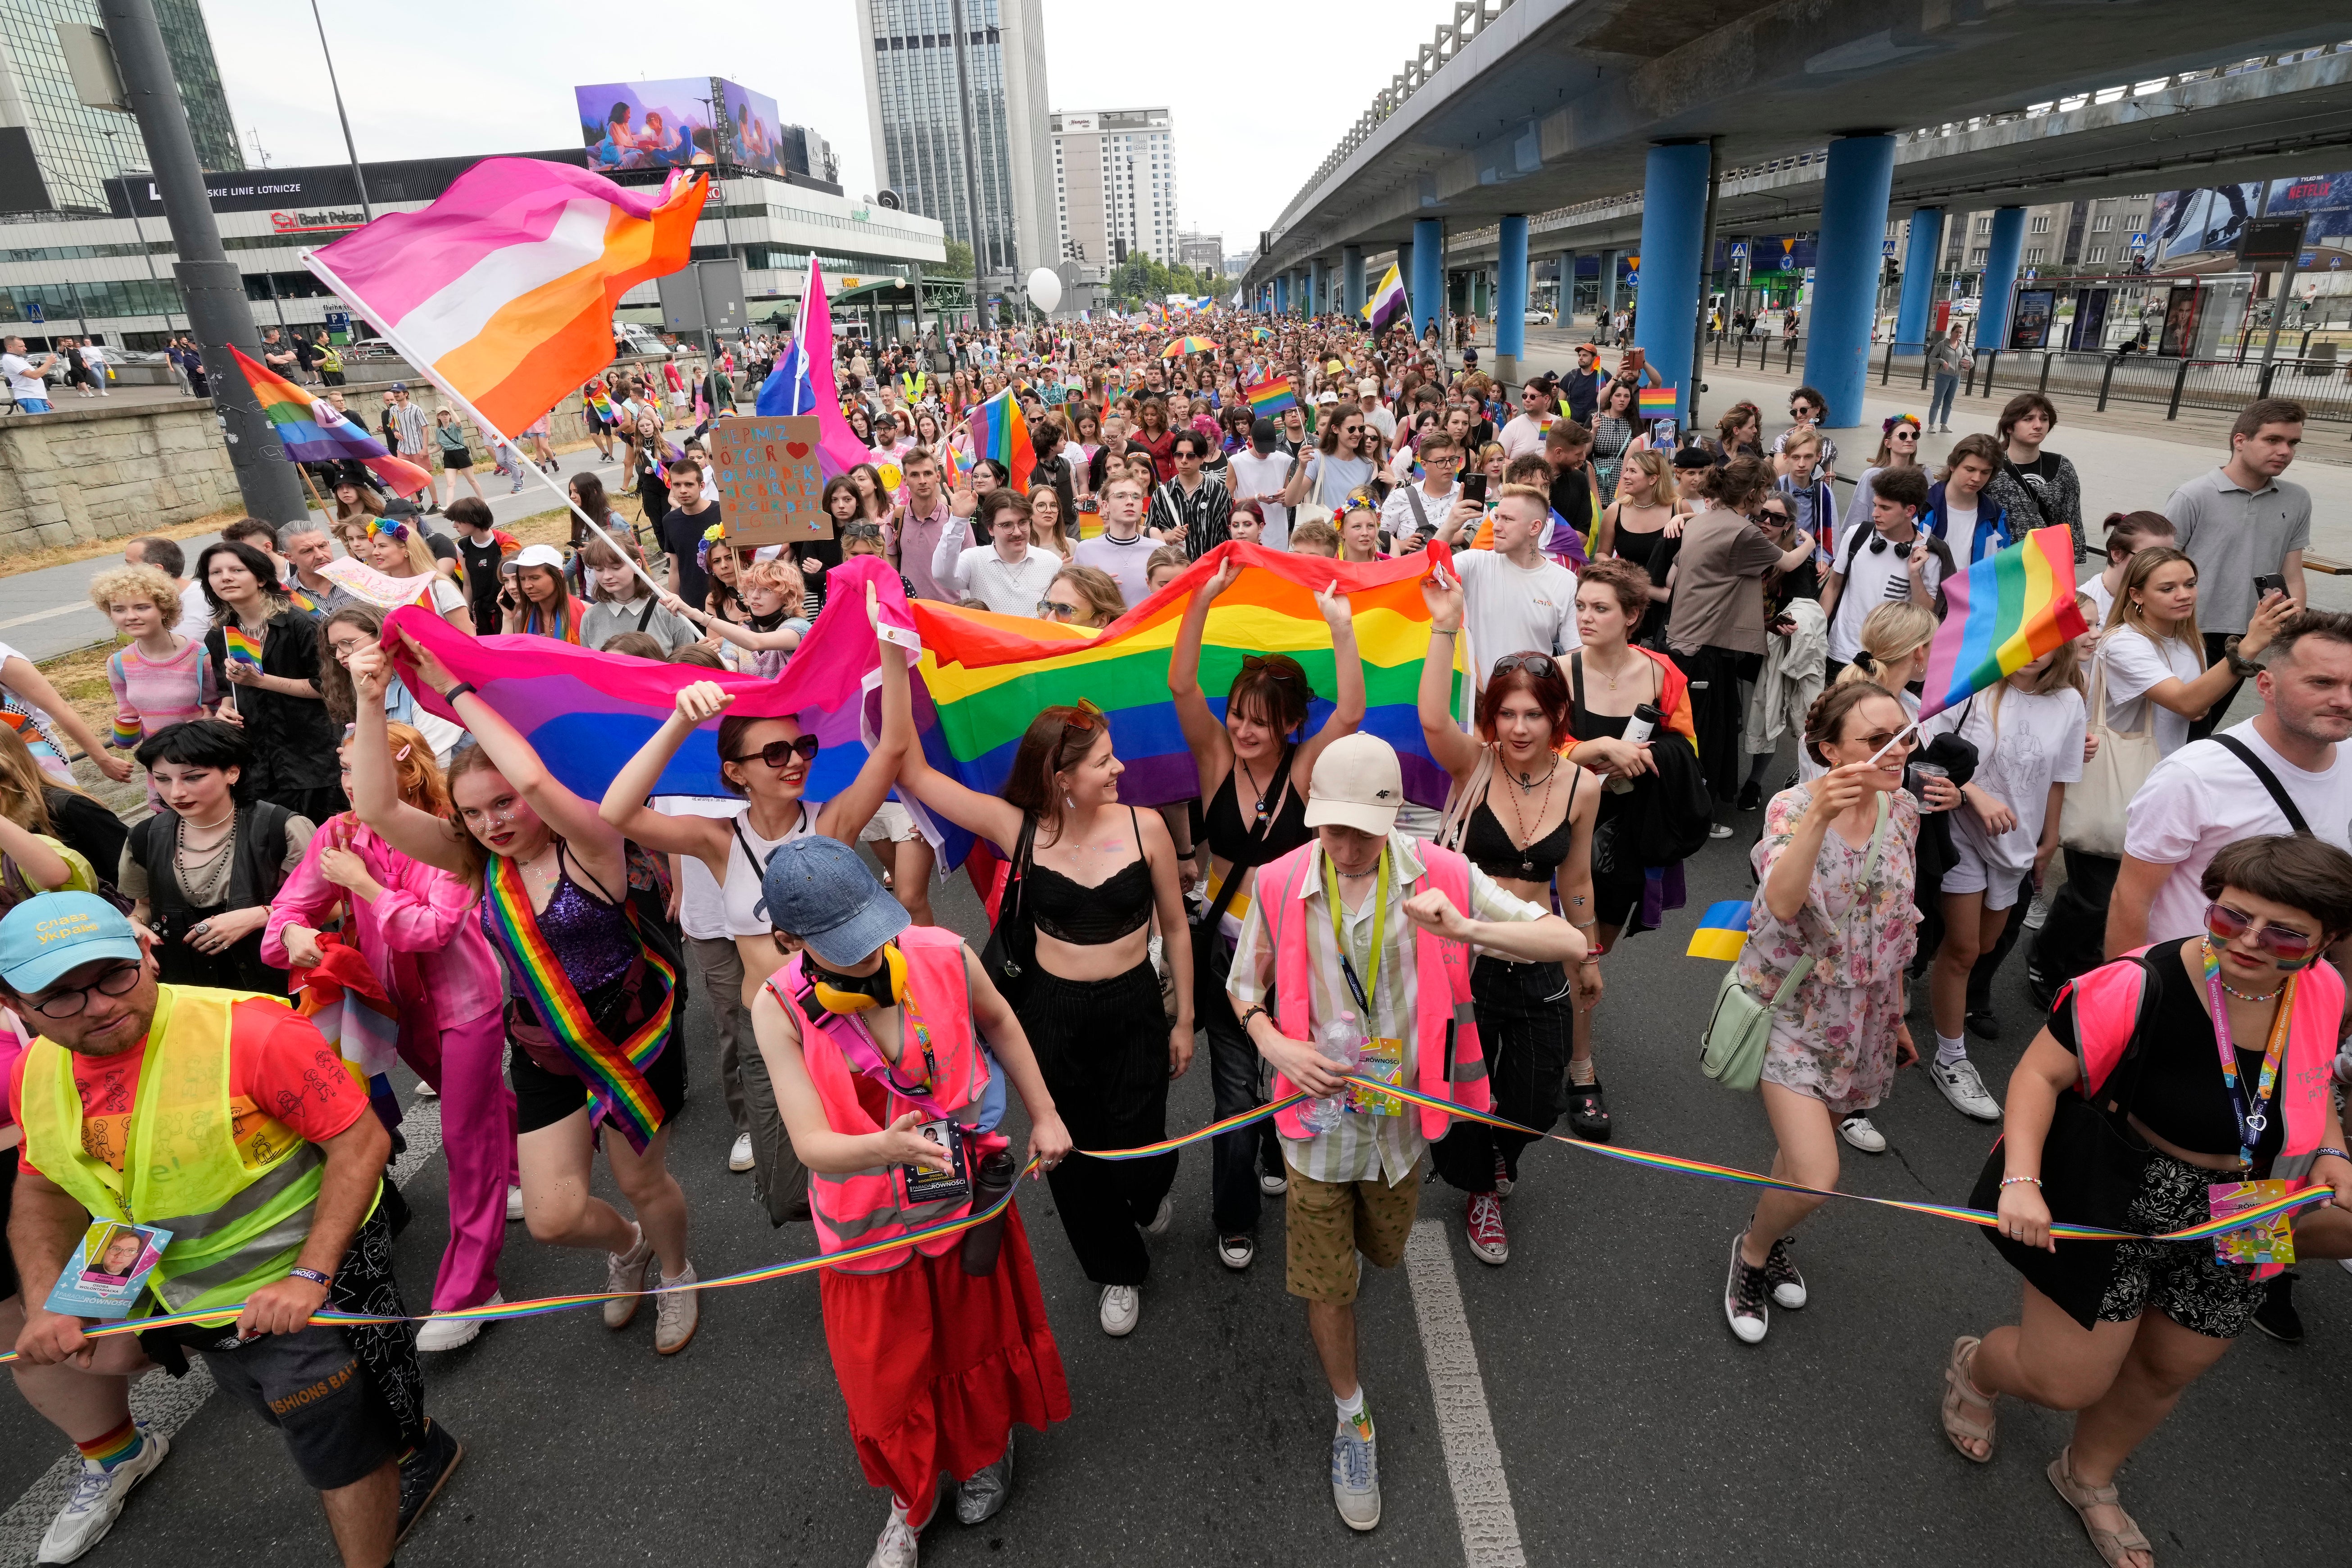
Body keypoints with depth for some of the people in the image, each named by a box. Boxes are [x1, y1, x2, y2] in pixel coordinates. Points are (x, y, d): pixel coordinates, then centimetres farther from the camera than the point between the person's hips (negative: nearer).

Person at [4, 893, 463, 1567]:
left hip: (307, 1289, -7)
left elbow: (362, 1140, -27)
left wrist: (309, 1278, -31)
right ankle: (415, 1450, 53)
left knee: (343, 1463, 4)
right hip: (197, 1300, 8)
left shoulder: (249, 1032, -29)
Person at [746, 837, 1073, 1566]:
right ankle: (911, 1502, 48)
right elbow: (812, 1144, -27)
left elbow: (998, 1021, 0)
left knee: (979, 1333, 23)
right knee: (886, 1375, 15)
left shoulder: (943, 955, -23)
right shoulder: (780, 1010, -24)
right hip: (869, 1227, 0)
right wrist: (886, 1148, -49)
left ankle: (988, 1448, 58)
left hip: (968, 1198, 1)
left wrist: (1045, 1115, 5)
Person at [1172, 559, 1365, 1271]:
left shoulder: (1305, 767, -9)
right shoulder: (1218, 760, -8)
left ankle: (1281, 1162, 51)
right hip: (1228, 949, 0)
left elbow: (1351, 712, -26)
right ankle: (1234, 1223, 28)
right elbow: (1180, 686, -20)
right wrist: (1204, 600, -26)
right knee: (1236, 1093, 6)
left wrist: (1342, 628, -30)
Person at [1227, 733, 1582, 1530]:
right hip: (1318, 1116, -1)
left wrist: (1467, 929, -36)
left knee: (1383, 1253, 28)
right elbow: (1244, 989, 1)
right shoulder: (1279, 884, -16)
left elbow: (1571, 945, -19)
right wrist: (1277, 1047, -20)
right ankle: (1351, 1417, 37)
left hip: (1403, 1115, 2)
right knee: (1326, 1286, 10)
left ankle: (1343, 1230, 65)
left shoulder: (1440, 876, -17)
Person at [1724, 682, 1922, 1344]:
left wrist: (1896, 1014, 17)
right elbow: (1782, 903, -37)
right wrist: (1818, 817, -48)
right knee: (1816, 1177, -12)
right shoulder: (1793, 806, -18)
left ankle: (1770, 1235, 48)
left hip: (1860, 1013, 5)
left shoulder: (1903, 810, -2)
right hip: (1791, 1007, -5)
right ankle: (1752, 1253, 19)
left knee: (1806, 1147, 18)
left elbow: (1895, 921, 10)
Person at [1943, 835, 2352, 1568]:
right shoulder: (2141, 986, -29)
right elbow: (2040, 1073, -23)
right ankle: (1974, 1366, 41)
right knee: (2065, 1381, 4)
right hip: (2112, 1207, -6)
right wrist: (2021, 1180, -32)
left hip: (2231, 1229, 6)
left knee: (2167, 1372, 22)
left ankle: (2088, 1478, 51)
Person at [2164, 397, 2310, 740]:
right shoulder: (2193, 497, -11)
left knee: (2205, 728, 16)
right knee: (2188, 737, -4)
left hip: (2248, 642, 5)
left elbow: (2292, 578, 8)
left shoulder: (2297, 501, 4)